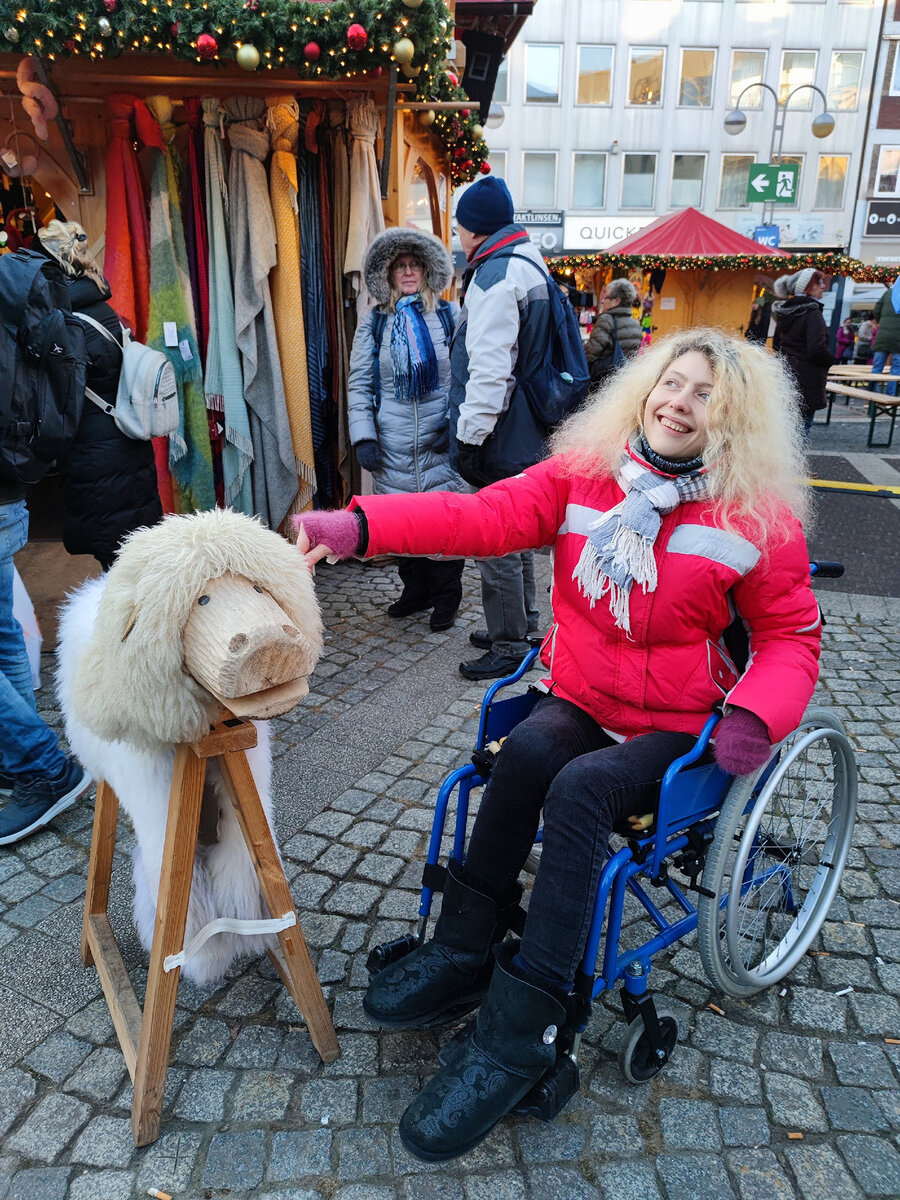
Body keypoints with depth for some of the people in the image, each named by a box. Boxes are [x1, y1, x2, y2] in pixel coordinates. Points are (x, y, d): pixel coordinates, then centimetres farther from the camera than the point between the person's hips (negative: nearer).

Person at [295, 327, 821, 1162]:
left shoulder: (760, 516, -5)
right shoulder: (583, 475, -1)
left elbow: (791, 635, 2)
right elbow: (483, 515, -13)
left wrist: (757, 716, -19)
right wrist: (358, 526, -27)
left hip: (679, 732, -2)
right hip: (578, 702, 3)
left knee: (581, 786, -29)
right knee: (528, 749, -29)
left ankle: (521, 1025, -18)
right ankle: (461, 954, -11)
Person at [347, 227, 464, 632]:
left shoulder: (450, 317, 5)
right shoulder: (374, 324, 9)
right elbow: (358, 385, 6)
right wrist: (363, 437, -3)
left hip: (441, 445, -2)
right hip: (393, 449, 2)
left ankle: (446, 597, 17)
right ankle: (415, 590, 27)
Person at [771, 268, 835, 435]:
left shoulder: (784, 312, 11)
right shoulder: (812, 313, -15)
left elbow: (776, 344, 21)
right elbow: (817, 349, -22)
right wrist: (831, 360, -4)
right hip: (806, 381, -8)